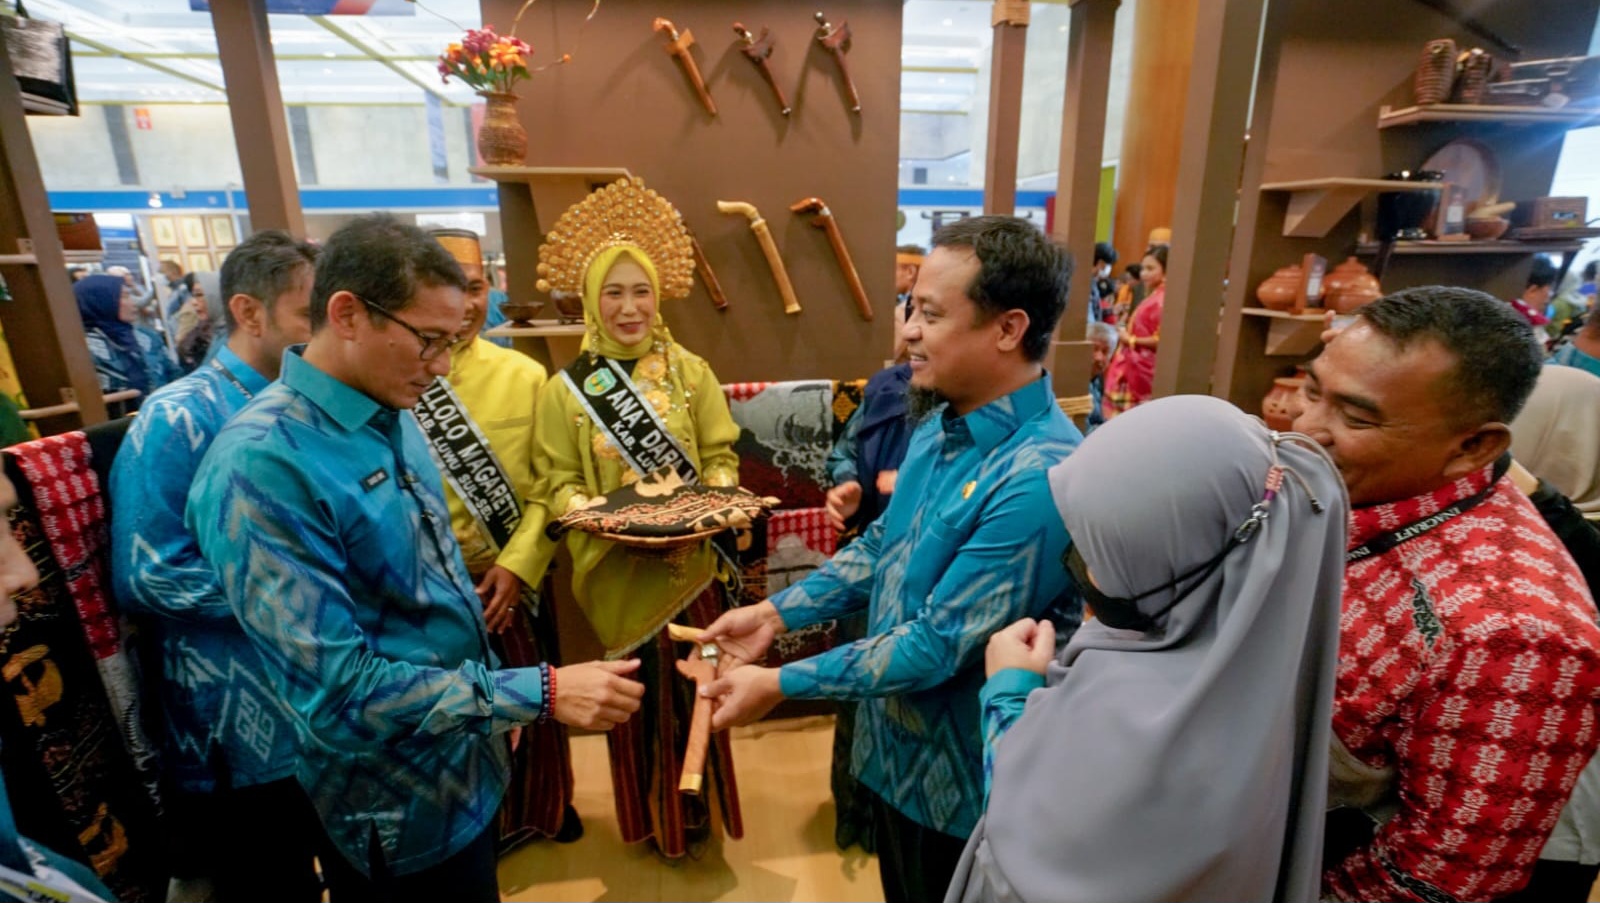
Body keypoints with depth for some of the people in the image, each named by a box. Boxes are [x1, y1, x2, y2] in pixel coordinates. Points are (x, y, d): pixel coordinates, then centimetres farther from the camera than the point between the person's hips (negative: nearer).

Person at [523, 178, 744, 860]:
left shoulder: (690, 372, -1)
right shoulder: (565, 390, -4)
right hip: (616, 571, 0)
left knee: (691, 686, 13)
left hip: (689, 564, 1)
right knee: (634, 696, 15)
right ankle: (650, 815, 38)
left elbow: (721, 458, 1)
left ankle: (696, 809, 37)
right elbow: (558, 485, -4)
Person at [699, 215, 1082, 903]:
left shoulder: (1038, 478, -32)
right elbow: (882, 547, 6)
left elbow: (939, 644, -29)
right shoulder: (940, 425, -3)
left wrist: (782, 684, -22)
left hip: (960, 778, -7)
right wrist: (777, 611, -1)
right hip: (894, 745, 7)